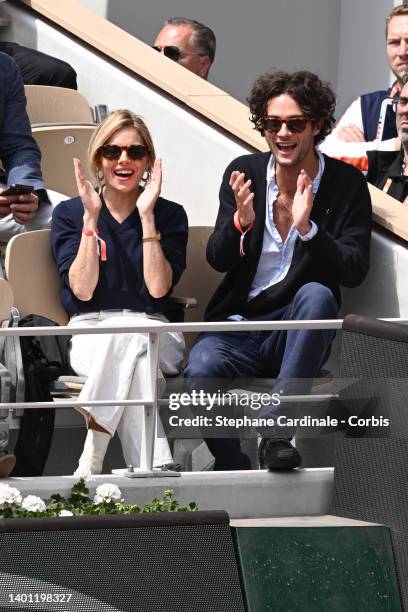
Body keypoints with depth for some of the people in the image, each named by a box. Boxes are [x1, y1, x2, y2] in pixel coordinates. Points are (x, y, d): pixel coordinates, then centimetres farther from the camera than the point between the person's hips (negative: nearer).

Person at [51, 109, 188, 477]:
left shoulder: (170, 215, 8)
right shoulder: (69, 214, 9)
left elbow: (158, 289, -8)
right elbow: (83, 290, -6)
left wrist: (147, 215, -10)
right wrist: (91, 216, -10)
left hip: (156, 337, 0)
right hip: (92, 332, 0)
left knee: (131, 340, -38)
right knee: (132, 350, -38)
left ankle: (93, 458, -42)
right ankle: (153, 465, -45)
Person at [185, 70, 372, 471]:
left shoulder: (347, 184, -1)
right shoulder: (244, 173, 4)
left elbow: (354, 270, -10)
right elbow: (217, 259, -2)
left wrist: (306, 227, -27)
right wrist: (241, 221, -24)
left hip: (296, 331, -1)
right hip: (236, 326, 1)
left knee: (317, 294, -34)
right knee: (200, 371, -31)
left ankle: (275, 425, -36)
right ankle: (234, 471, -11)